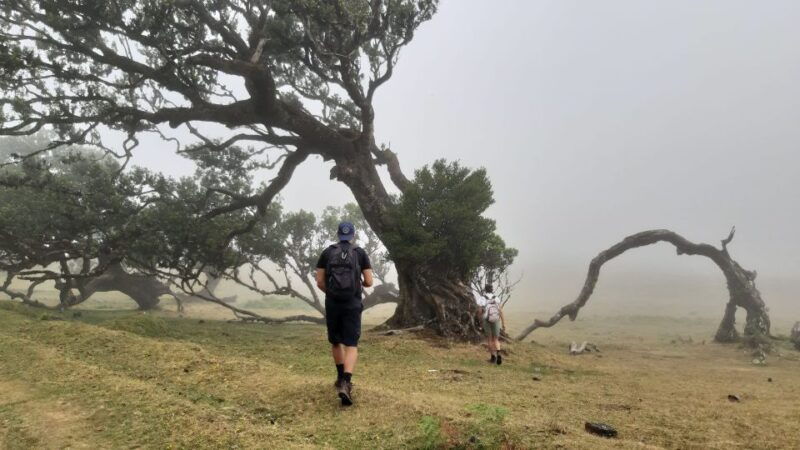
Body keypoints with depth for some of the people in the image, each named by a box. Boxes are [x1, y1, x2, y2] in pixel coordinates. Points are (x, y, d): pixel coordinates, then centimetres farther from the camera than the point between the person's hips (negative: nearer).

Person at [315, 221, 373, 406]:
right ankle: (345, 384, -21)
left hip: (332, 304, 2)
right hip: (352, 305, -2)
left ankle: (342, 378, 34)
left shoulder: (326, 253, 5)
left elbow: (319, 282, 2)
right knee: (351, 346, -1)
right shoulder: (361, 253, 2)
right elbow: (369, 282, -2)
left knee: (336, 342, 22)